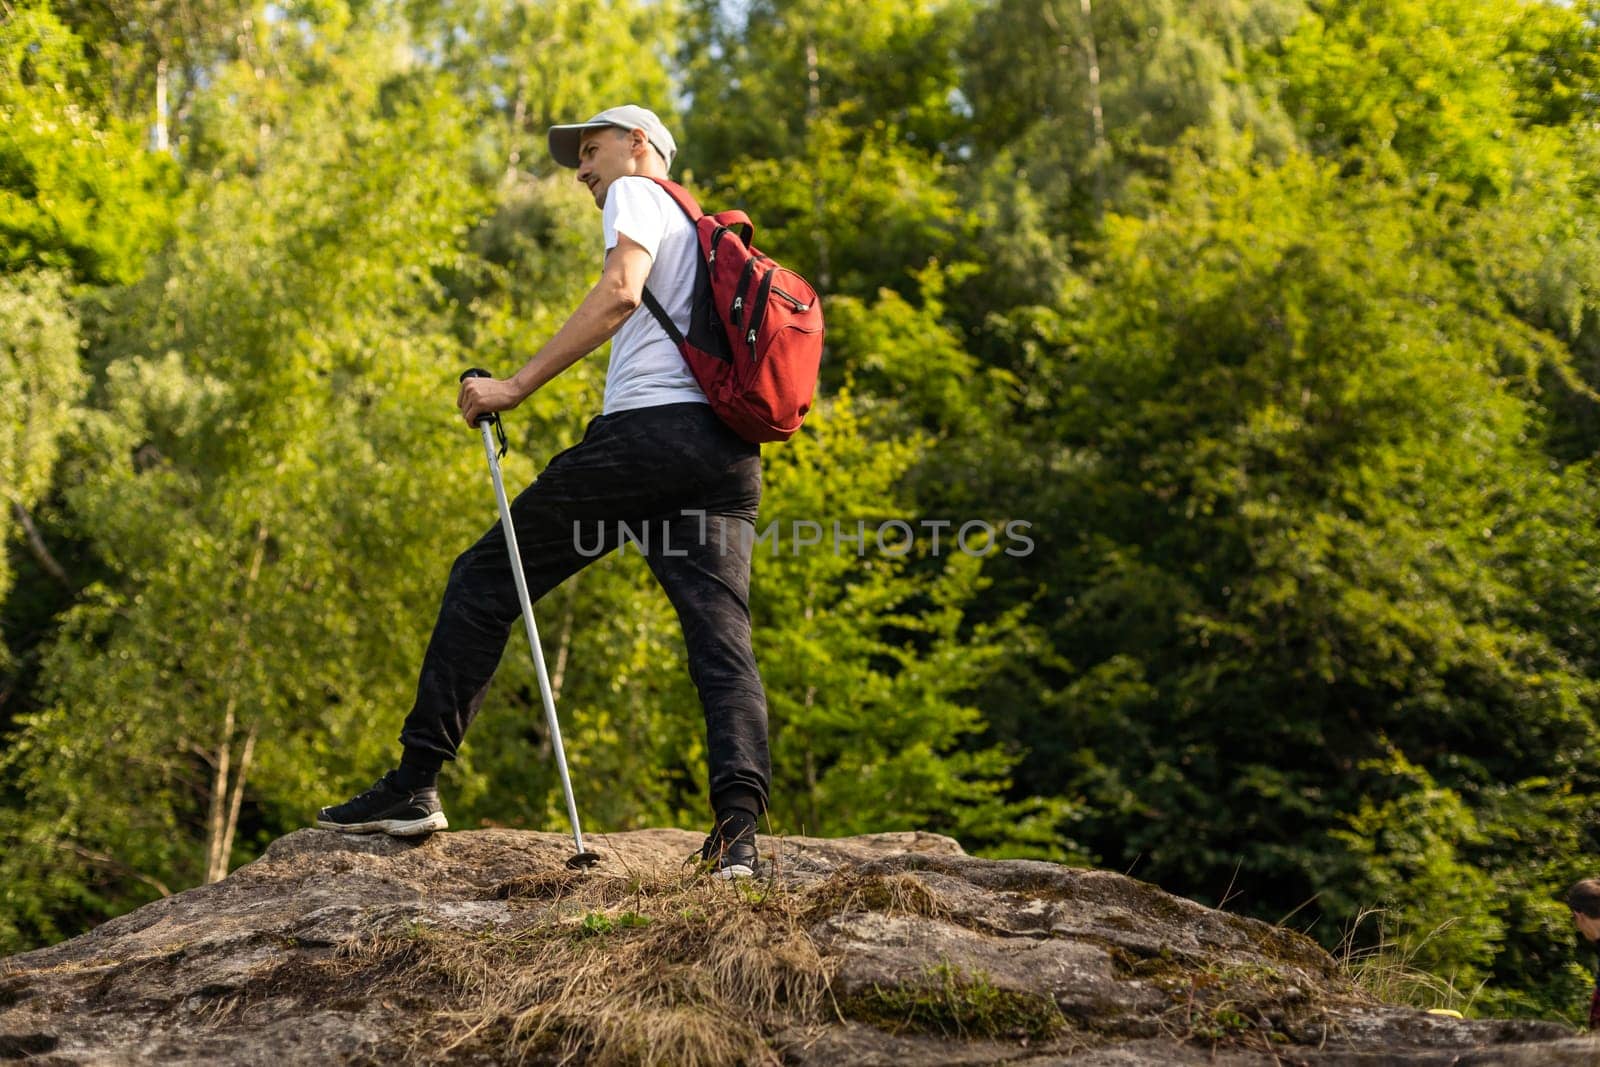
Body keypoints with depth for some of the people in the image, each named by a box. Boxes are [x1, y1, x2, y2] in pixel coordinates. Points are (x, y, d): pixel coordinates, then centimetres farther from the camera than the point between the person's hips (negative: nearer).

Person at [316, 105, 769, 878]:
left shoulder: (637, 193, 10)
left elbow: (619, 293, -10)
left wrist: (517, 385, -12)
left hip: (646, 430, -7)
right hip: (728, 454, 7)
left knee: (485, 579, 3)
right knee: (722, 639, -4)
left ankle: (415, 785, 3)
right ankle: (738, 824, -24)